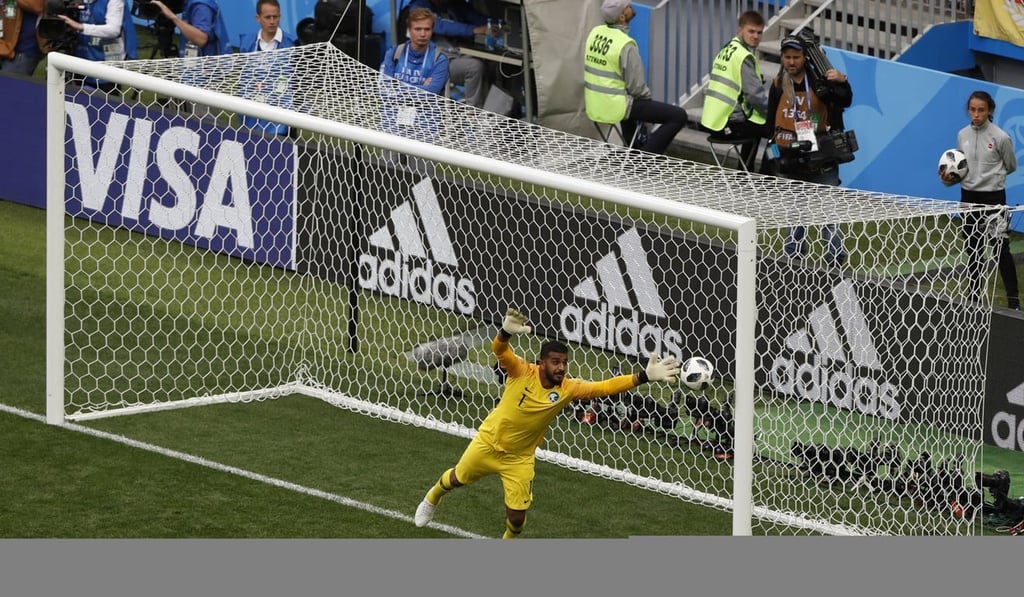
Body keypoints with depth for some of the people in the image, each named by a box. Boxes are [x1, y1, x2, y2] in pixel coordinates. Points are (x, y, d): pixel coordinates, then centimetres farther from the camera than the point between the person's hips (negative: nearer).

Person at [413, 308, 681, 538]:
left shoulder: (568, 389, -20)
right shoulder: (523, 372, -26)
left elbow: (605, 387, -28)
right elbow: (499, 350, -41)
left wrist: (644, 377, -40)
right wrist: (506, 331, -66)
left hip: (519, 459, 1)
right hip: (488, 443, -1)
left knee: (517, 517, 0)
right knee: (457, 478, 23)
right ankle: (432, 498, 59)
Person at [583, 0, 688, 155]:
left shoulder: (595, 33, 0)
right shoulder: (625, 45, -22)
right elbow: (637, 87, -19)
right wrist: (647, 95, 5)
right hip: (616, 107, -8)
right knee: (679, 116, -6)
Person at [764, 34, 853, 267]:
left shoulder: (818, 81, -6)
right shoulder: (778, 86, 7)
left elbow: (844, 101, -18)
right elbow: (771, 124, 14)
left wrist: (842, 83, -39)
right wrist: (769, 160, 16)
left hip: (820, 162, -4)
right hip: (789, 163, 4)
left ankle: (836, 261, -6)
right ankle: (793, 258, 19)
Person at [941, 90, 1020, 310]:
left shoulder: (1000, 138, -12)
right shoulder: (963, 135, 3)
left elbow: (1010, 166, 4)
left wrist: (989, 175, 4)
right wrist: (949, 178, -5)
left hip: (993, 197, -5)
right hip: (969, 196, 5)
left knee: (1001, 249, -5)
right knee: (972, 248, 12)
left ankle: (1013, 299, -2)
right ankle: (975, 294, 23)